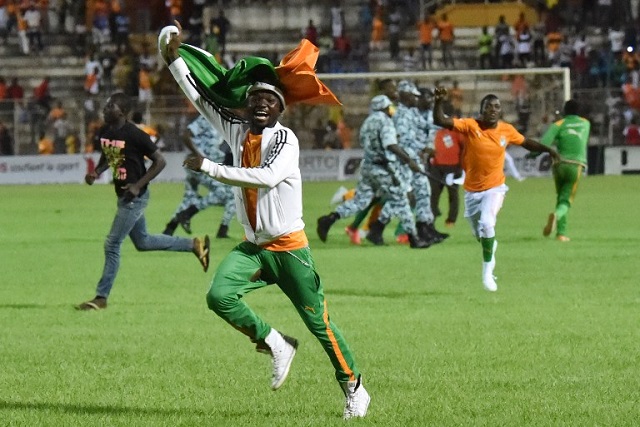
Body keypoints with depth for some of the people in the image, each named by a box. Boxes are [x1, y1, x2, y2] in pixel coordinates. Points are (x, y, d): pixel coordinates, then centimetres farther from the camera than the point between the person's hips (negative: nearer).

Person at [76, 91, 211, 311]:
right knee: (142, 242, 20)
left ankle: (101, 297, 2)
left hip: (134, 196, -9)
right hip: (123, 195, 9)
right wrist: (96, 172, 1)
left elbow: (160, 161, -15)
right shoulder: (105, 132, 2)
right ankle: (194, 245, 33)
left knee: (112, 245, -6)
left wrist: (138, 185, -21)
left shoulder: (134, 135, -20)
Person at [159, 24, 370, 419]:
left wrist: (211, 168, -29)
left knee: (319, 322, -2)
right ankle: (276, 345, 2)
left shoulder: (285, 139, -13)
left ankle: (354, 388, 14)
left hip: (289, 248, -5)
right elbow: (200, 96, 12)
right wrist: (174, 59, 6)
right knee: (219, 296, -19)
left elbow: (268, 177, -31)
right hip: (252, 248, 5)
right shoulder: (237, 132, 5)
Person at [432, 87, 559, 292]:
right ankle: (491, 245, 56)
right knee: (479, 234, 17)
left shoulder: (506, 130, -5)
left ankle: (487, 271, -12)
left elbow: (526, 142, 15)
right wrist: (439, 102, -40)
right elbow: (440, 121, -24)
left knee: (486, 224, -26)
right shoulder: (470, 126, -14)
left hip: (495, 188, -1)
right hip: (472, 190, 1)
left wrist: (547, 150, 8)